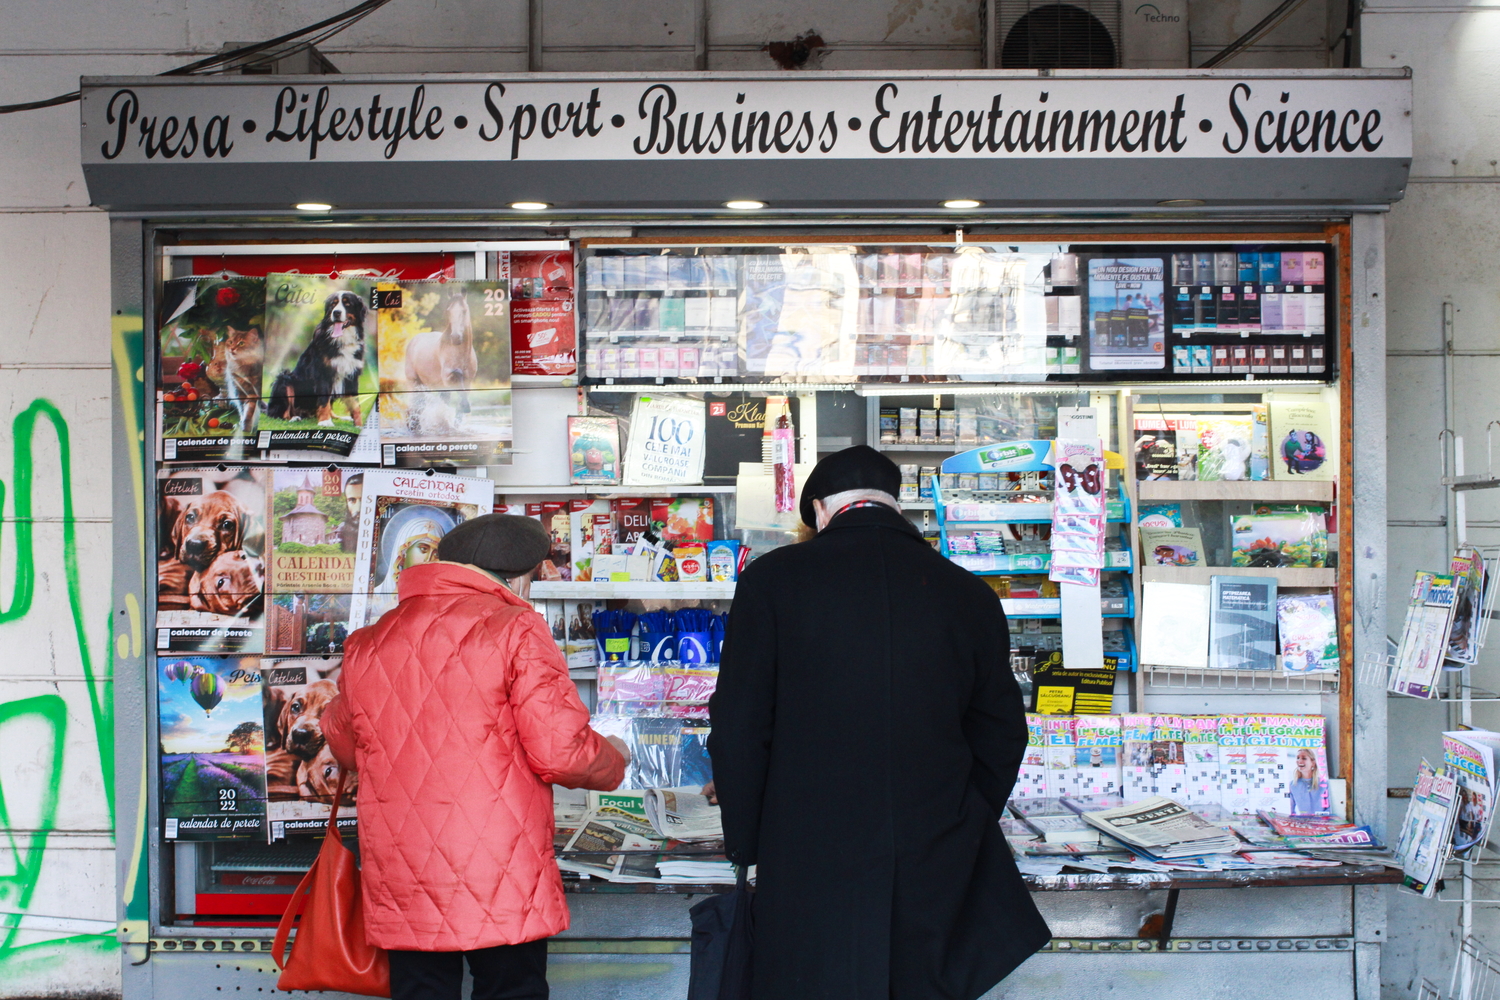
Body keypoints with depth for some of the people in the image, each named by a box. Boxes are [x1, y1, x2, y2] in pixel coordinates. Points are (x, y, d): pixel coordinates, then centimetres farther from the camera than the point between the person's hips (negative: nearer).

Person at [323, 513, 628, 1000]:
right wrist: (612, 760, 8)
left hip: (400, 890, 4)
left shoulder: (368, 642, 7)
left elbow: (344, 744, 22)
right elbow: (558, 751, -14)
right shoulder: (514, 628, -8)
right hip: (500, 884, -4)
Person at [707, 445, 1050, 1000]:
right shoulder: (971, 596, 1)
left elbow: (738, 730, -6)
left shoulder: (773, 579, -7)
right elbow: (1001, 736, 8)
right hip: (937, 869, 3)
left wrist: (747, 845, 5)